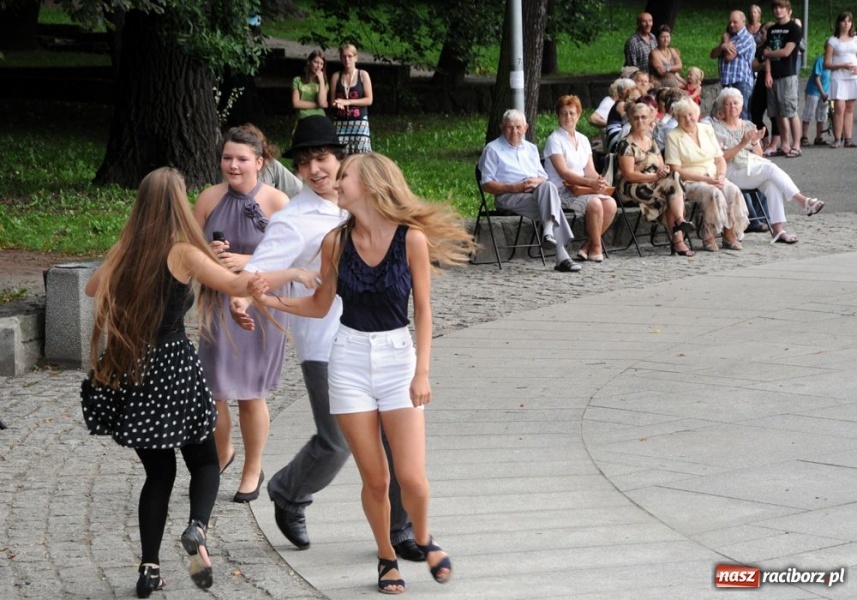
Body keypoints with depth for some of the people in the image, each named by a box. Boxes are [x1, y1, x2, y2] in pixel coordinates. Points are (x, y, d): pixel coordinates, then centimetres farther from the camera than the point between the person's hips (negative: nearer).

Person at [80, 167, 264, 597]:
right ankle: (197, 529, -18)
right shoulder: (182, 253, -10)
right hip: (172, 369, -4)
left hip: (130, 373, 4)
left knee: (158, 471, 15)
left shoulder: (125, 252, 4)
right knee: (204, 461, 11)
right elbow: (237, 285, -17)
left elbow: (92, 287, 20)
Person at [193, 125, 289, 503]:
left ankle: (253, 471, 24)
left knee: (250, 394, 5)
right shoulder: (210, 198, 2)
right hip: (217, 304, 3)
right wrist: (207, 254, -13)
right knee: (211, 391, -1)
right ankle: (221, 454, 27)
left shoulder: (276, 203, -8)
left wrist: (245, 262, -21)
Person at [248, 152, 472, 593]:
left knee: (412, 479, -6)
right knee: (374, 479, 3)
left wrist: (422, 372, -8)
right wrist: (267, 299, -4)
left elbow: (422, 310, -4)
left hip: (398, 357, -2)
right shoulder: (336, 242, -1)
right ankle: (386, 557, 25)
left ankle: (423, 539, 25)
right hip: (350, 359, 2)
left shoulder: (411, 239, -9)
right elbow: (320, 305, 9)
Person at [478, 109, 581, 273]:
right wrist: (514, 187, -14)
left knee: (548, 186, -31)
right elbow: (487, 184, 0)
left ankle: (549, 232, -40)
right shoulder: (492, 150, 9)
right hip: (509, 196, -5)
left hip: (535, 191, 5)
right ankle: (561, 257, -38)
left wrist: (537, 181, -4)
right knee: (552, 204, -30)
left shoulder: (531, 148, 27)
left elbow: (543, 176, 22)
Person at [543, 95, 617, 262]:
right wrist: (590, 183, -25)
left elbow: (590, 170, 10)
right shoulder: (554, 140, -5)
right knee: (594, 203, -30)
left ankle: (587, 247, -10)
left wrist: (599, 181, -14)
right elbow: (563, 173, -15)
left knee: (610, 203, -19)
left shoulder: (583, 140, 17)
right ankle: (596, 248, -14)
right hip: (561, 191, -6)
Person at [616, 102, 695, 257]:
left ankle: (677, 240, -34)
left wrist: (665, 171, -9)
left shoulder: (652, 143, 21)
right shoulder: (626, 144, -3)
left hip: (656, 186, 6)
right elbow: (629, 174, -13)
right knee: (672, 183, -27)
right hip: (633, 188, -6)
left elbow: (662, 167, 16)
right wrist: (655, 176, -19)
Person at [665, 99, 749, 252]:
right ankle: (708, 237, -22)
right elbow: (676, 170, -11)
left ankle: (730, 234, -19)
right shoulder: (673, 136, -4)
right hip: (690, 182, -5)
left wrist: (721, 176, -9)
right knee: (713, 193, -34)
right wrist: (705, 179, -16)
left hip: (714, 178, 5)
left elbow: (720, 159, 14)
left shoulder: (707, 130, 13)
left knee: (733, 191, -25)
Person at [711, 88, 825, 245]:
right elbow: (720, 158, -8)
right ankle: (803, 201, -28)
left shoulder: (748, 126, 19)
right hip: (732, 172, -5)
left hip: (754, 170, 5)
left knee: (772, 184, -28)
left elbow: (759, 155, 15)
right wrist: (742, 144, -16)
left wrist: (755, 142, -5)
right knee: (771, 169, -28)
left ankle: (777, 229, -34)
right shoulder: (717, 128, 4)